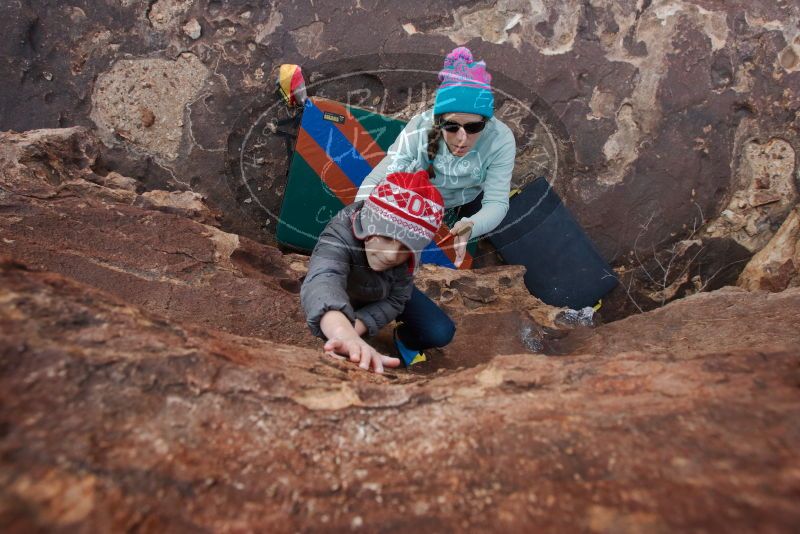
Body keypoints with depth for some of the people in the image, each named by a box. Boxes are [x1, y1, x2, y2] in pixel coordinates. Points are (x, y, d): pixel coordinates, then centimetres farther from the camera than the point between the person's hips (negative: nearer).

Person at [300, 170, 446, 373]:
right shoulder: (342, 233, -47)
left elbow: (394, 300, -24)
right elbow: (323, 280, -68)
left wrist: (353, 329, -42)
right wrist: (344, 335, -89)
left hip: (381, 296, 1)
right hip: (347, 296, -1)